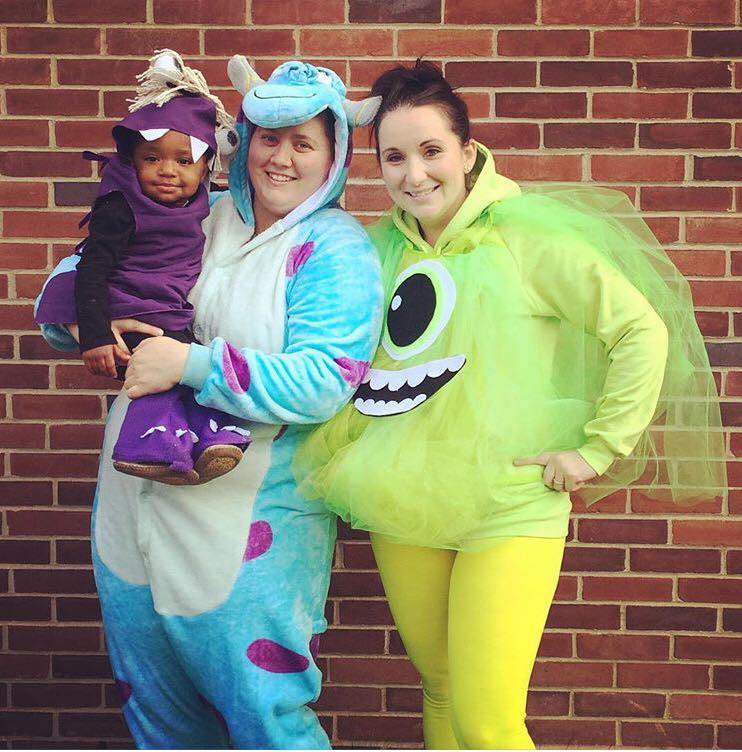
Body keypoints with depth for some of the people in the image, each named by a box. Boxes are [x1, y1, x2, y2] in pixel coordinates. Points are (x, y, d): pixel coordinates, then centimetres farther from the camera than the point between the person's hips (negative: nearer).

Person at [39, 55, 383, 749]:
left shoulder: (336, 250, -8)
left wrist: (191, 364, -25)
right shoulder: (196, 219, 7)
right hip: (135, 505, 6)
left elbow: (321, 382, -21)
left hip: (248, 529, -5)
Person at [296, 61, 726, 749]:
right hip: (403, 510, 5)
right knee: (439, 689, 18)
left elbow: (643, 330, -8)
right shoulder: (381, 248, 6)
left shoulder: (527, 233, -9)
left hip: (509, 510, -5)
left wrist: (598, 449, -9)